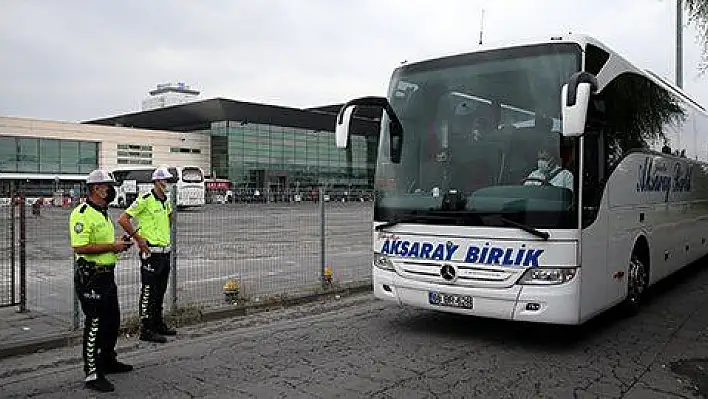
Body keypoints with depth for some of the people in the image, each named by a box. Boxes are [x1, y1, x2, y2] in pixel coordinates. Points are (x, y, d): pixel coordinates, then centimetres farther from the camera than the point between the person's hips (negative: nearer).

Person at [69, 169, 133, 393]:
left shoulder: (103, 213, 16)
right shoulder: (82, 214, -17)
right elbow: (80, 247, -27)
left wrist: (119, 245, 9)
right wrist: (112, 246, -21)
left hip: (107, 275, 10)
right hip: (91, 276, -10)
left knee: (112, 321, 19)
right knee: (95, 325, -4)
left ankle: (108, 361, 35)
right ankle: (92, 374, 6)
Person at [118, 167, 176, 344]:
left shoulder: (166, 201, 11)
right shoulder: (145, 200, -13)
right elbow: (123, 219, -16)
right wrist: (139, 238, -14)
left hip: (165, 251, 8)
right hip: (151, 252, -8)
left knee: (160, 291, 16)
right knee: (148, 292, -2)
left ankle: (158, 324, 28)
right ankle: (146, 329, 5)